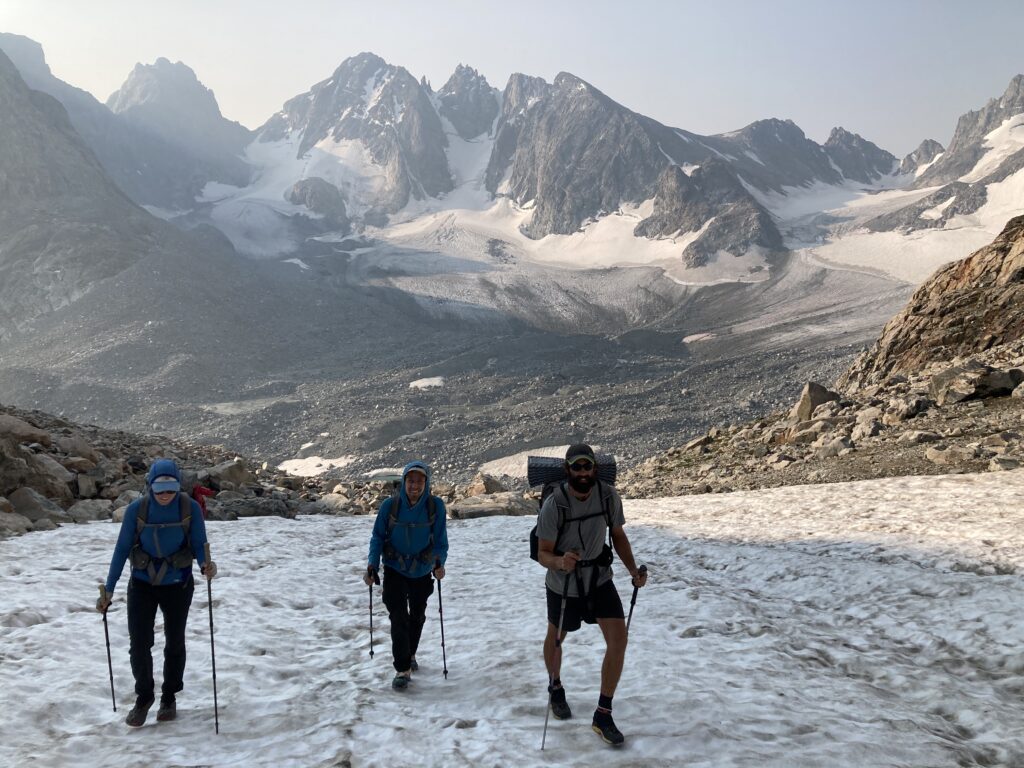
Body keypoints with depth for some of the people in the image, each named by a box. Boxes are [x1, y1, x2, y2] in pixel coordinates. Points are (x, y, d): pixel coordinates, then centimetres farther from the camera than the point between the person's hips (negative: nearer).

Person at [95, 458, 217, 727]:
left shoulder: (190, 508, -17)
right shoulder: (136, 509, -16)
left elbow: (199, 544, -11)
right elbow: (122, 549, -8)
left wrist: (206, 565, -33)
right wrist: (108, 589, -7)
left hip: (178, 584, 0)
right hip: (142, 584, 0)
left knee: (175, 643, 13)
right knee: (139, 644, -2)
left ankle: (169, 698, 33)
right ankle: (143, 697, 23)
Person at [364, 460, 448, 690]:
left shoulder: (436, 507, -17)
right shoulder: (390, 505, -17)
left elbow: (441, 540, -11)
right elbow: (378, 537, -7)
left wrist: (439, 562, -27)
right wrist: (372, 565, -17)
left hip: (422, 571, 2)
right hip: (395, 570, -2)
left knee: (417, 616, 20)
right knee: (399, 618, -11)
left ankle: (410, 654, 44)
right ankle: (403, 669, -1)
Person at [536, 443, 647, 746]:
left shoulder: (609, 496, -15)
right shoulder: (554, 505, -25)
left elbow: (618, 535, 2)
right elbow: (543, 553, -20)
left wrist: (633, 570, -9)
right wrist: (560, 562, -43)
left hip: (599, 577, 2)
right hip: (563, 583, -2)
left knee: (618, 638, -11)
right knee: (556, 638, 18)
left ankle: (603, 715, 2)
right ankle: (555, 688, 50)